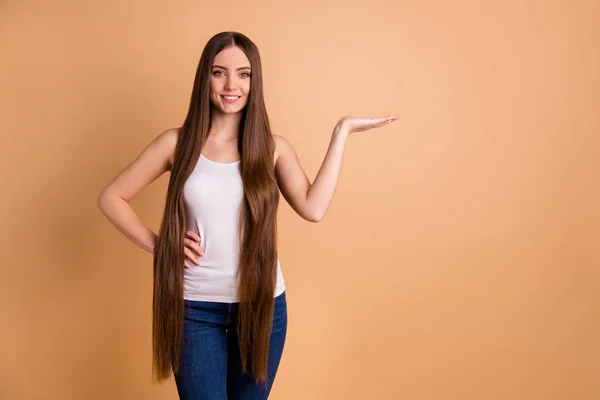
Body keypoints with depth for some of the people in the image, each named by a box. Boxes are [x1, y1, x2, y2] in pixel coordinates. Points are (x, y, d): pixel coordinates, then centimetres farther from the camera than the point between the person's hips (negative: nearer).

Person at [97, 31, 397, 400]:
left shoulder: (273, 148, 0)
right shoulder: (177, 143, -3)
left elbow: (314, 208, -17)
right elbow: (111, 197, 3)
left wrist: (341, 132, -12)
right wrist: (157, 244, -9)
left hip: (262, 304, 2)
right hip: (196, 308, -1)